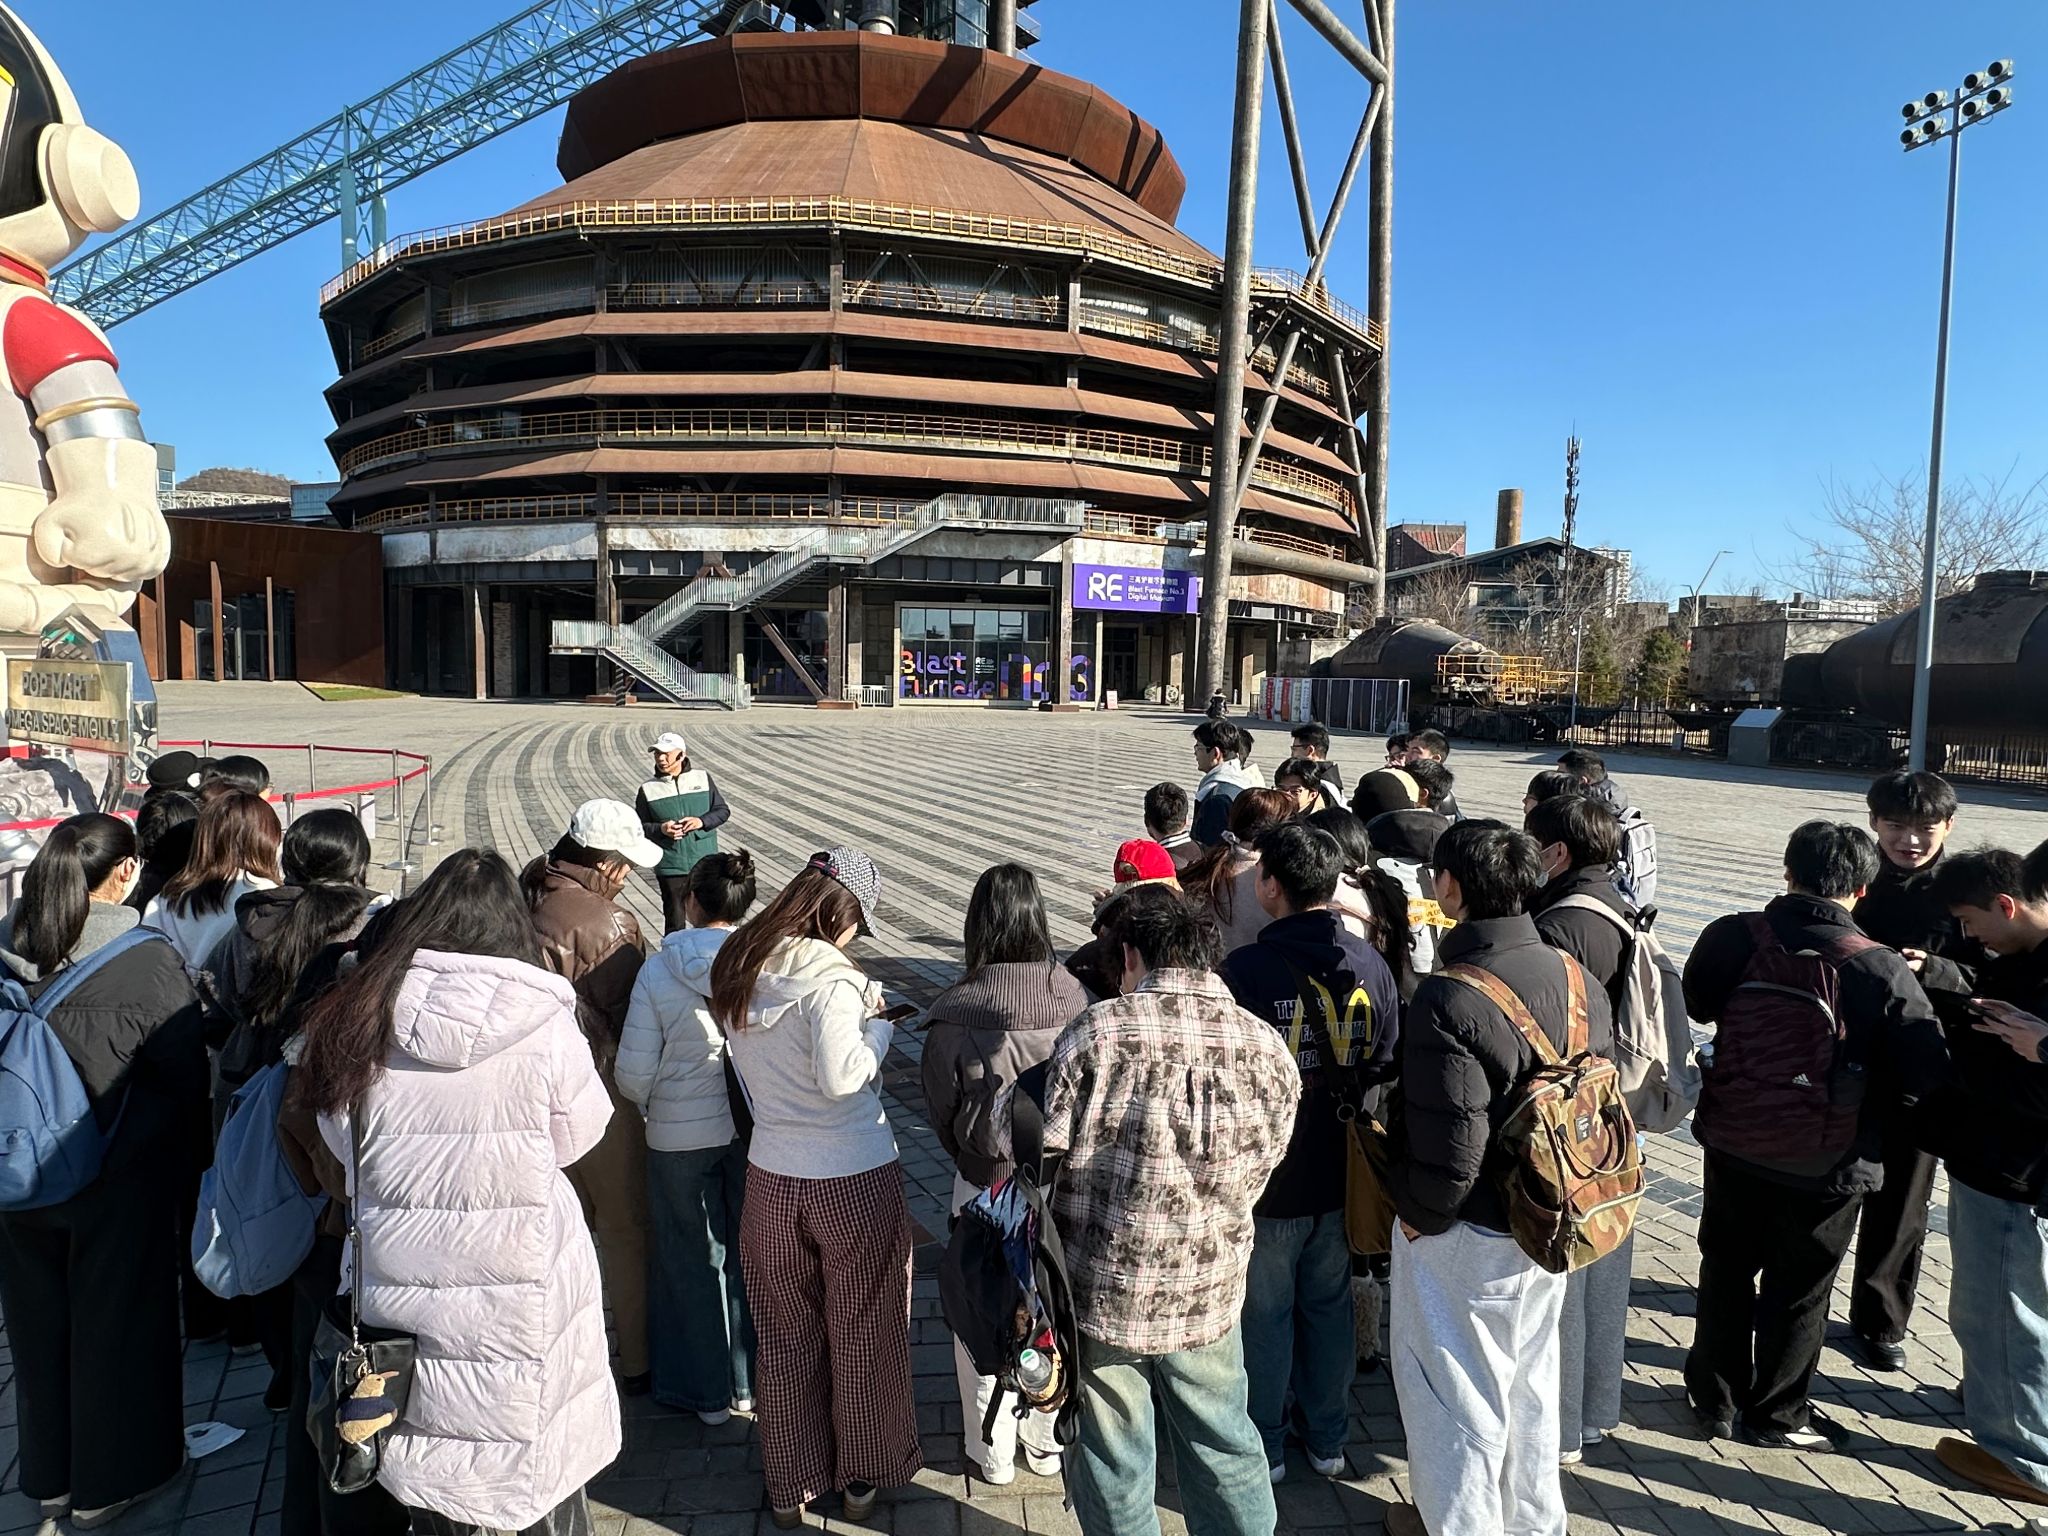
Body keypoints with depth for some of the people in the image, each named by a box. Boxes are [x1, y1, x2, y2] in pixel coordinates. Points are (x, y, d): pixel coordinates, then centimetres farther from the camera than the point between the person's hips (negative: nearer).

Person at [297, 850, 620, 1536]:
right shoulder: (543, 1021, -19)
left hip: (405, 1284, 3)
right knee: (545, 1471, 19)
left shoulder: (363, 1015, -10)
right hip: (526, 1291, -2)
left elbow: (344, 1145, 3)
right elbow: (577, 1135, -5)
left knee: (431, 1474, 23)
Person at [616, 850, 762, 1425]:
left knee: (692, 1261, 18)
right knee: (748, 1257, 19)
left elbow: (635, 1072, -11)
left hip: (679, 1137, -1)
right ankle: (750, 1385, 33)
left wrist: (650, 1106, 11)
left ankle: (707, 1392, 32)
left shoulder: (658, 970, -13)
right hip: (752, 1132, 1)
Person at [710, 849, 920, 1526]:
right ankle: (862, 1478, 34)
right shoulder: (828, 978, -21)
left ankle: (790, 1485, 36)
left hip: (772, 1180, 5)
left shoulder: (738, 969, 1)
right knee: (863, 1335, 16)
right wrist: (877, 1026, -11)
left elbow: (756, 1063, 9)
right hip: (855, 1181, -5)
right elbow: (840, 1077, -26)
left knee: (786, 1336, 21)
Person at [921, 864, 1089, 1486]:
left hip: (983, 1186, -2)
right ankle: (1048, 1443, 40)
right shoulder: (1072, 997, -16)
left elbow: (941, 1112, -7)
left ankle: (994, 1454, 36)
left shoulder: (954, 1015, -20)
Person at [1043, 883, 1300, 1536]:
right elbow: (1262, 1166, 3)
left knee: (1112, 1461, 17)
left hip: (1101, 1289, -3)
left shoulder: (1096, 1030, -17)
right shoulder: (1267, 1047, -6)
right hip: (1211, 1289, 3)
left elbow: (1045, 1156, -13)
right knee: (1224, 1442, 24)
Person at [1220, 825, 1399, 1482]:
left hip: (1268, 1178, -4)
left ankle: (1264, 1446, 31)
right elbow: (1387, 1063, 1)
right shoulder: (1369, 963, -9)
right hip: (1341, 1175, 4)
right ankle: (1327, 1438, 37)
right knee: (1329, 1305, 21)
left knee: (1265, 1313, 14)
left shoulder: (1244, 970, -24)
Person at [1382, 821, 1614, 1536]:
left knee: (1459, 1396, 14)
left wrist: (1416, 1216, -10)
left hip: (1466, 1237, -7)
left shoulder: (1446, 999, -29)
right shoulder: (1578, 978, -6)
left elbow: (1451, 1149, -29)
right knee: (1529, 1382, 26)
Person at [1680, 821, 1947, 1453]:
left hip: (1731, 1141, 3)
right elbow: (1925, 1073, -15)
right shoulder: (1881, 970, -21)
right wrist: (1870, 1119, 3)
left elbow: (1695, 1004, 4)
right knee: (1798, 1290, 17)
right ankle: (1776, 1414, 35)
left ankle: (1716, 1399, 36)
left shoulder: (1733, 938, -14)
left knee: (1726, 1269, 21)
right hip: (1827, 1163, -2)